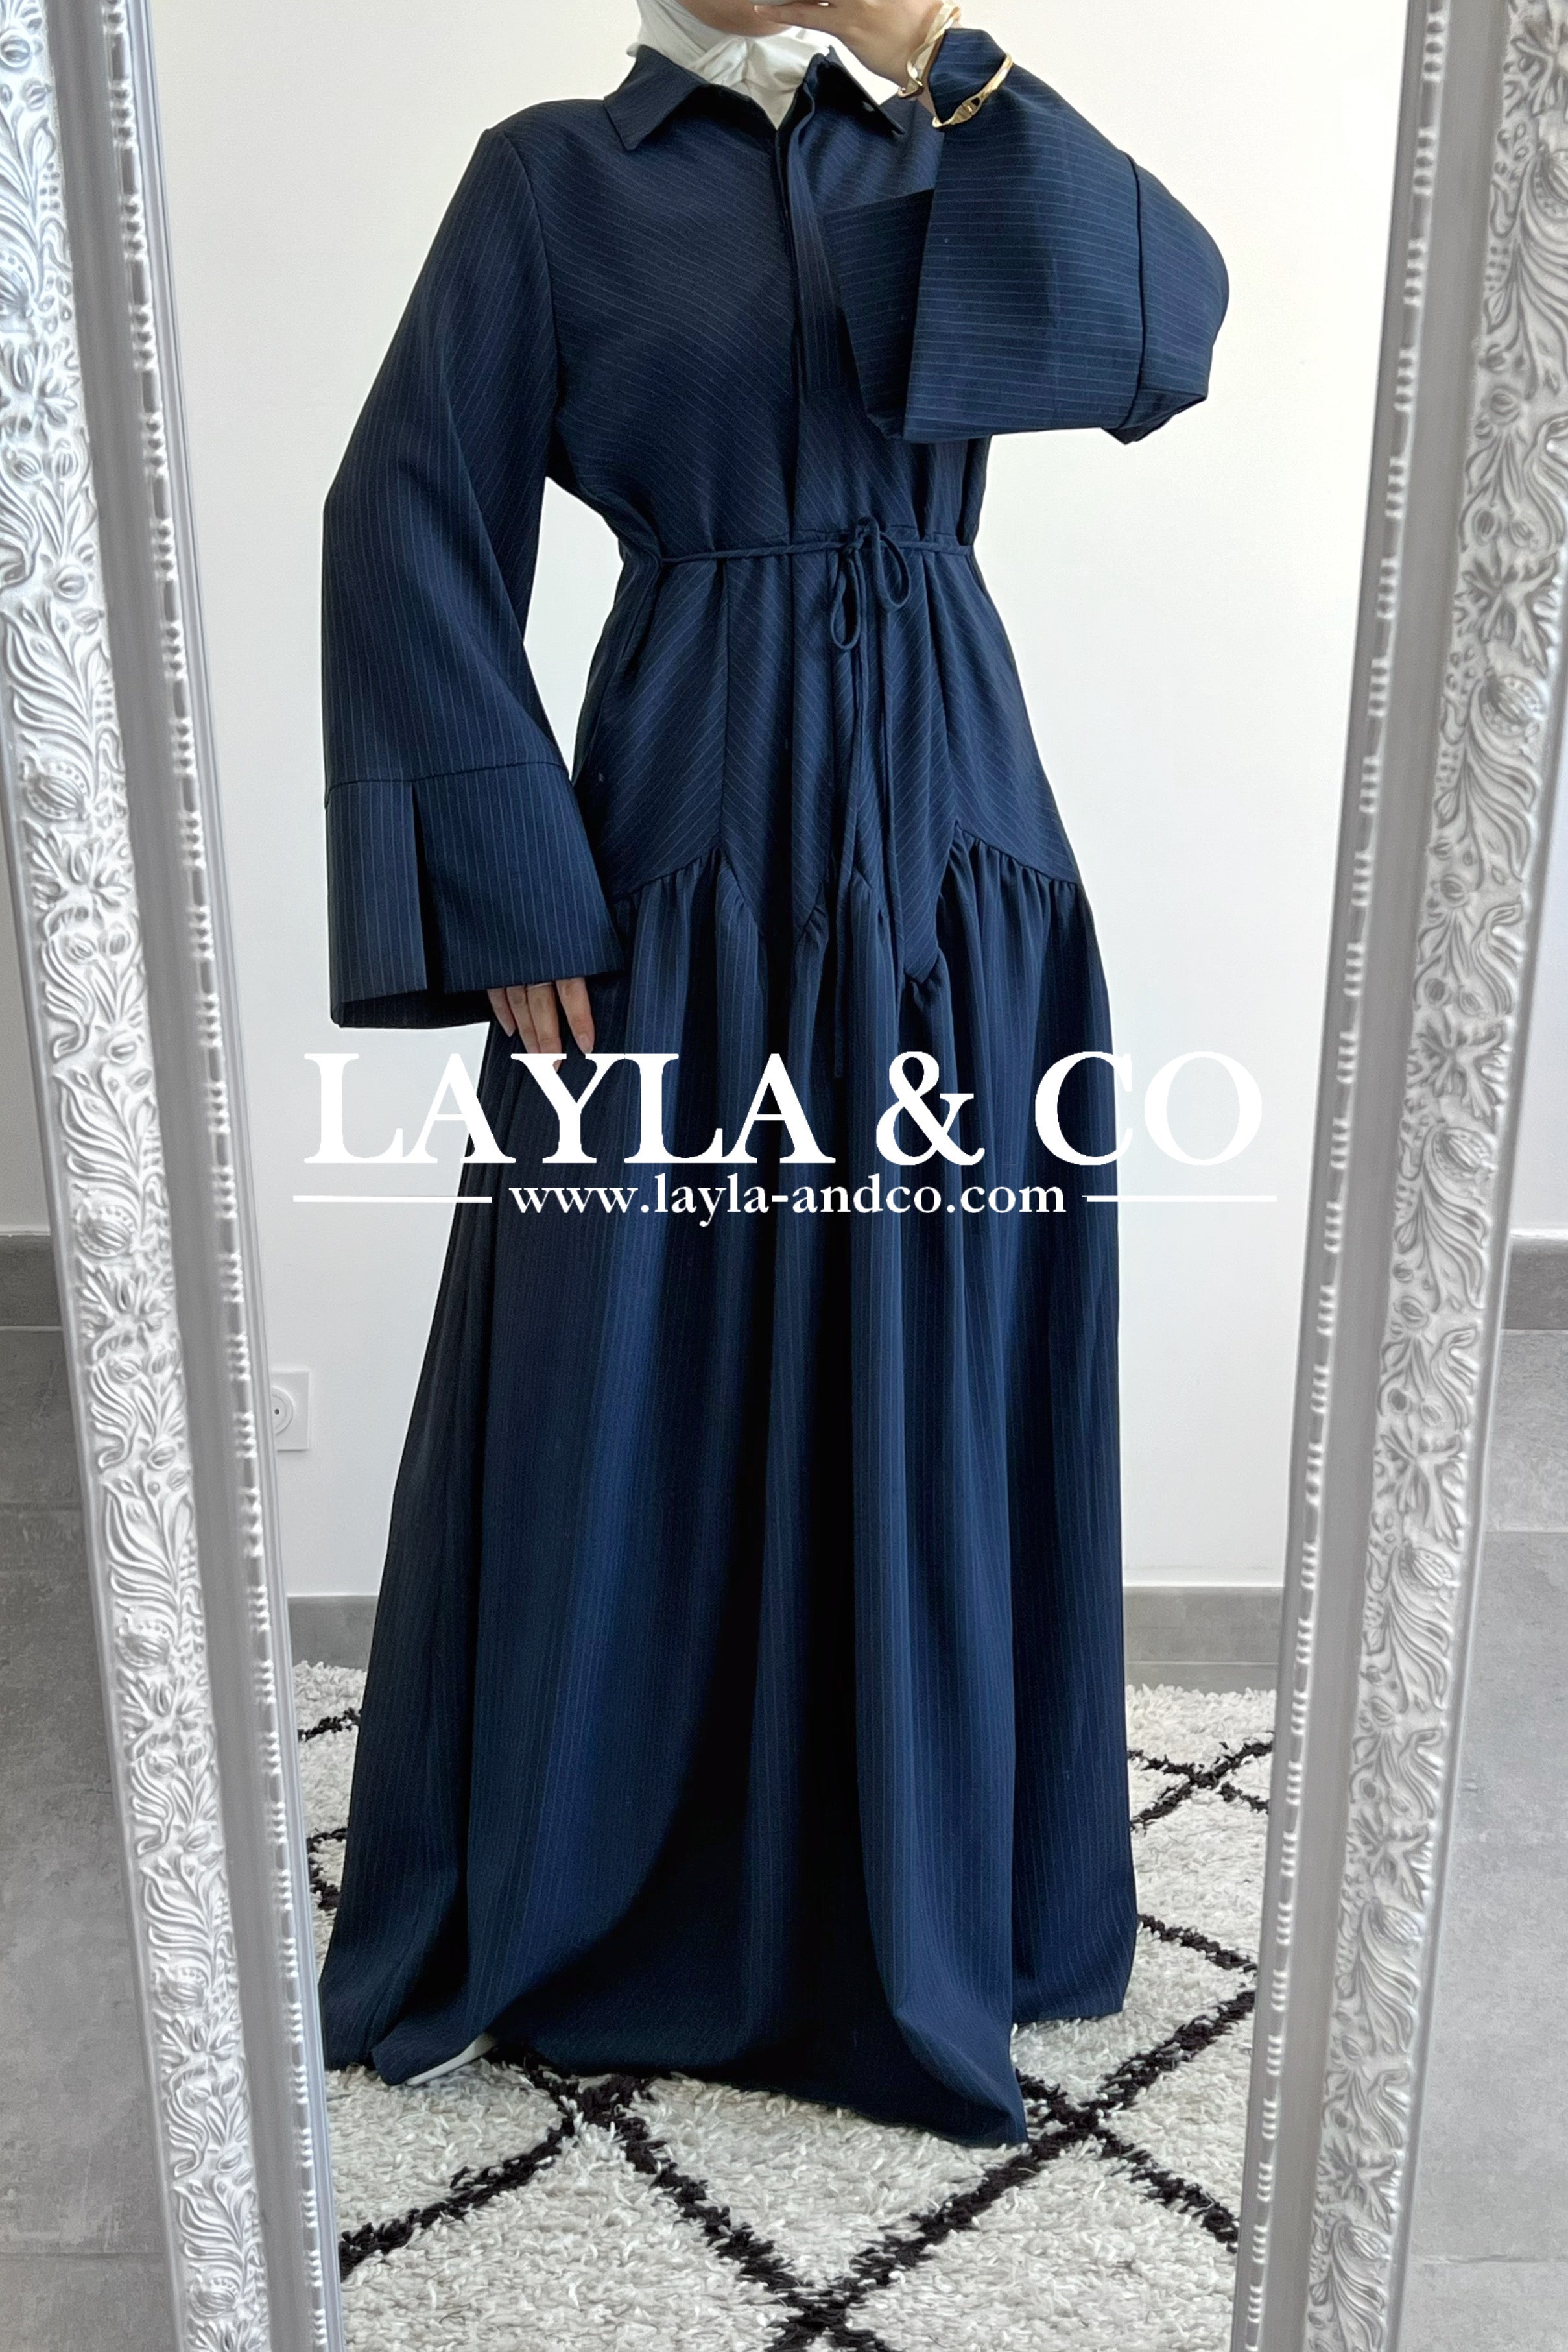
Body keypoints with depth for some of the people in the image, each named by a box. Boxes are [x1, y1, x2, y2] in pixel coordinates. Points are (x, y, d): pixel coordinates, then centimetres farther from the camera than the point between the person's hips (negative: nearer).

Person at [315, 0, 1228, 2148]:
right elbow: (411, 524, -4)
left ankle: (917, 1881, 30)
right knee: (637, 1372, 5)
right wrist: (517, 894, -11)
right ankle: (548, 1894, 28)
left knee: (929, 1376, 8)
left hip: (947, 855, 3)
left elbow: (1166, 327, -2)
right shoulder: (560, 173, 6)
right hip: (686, 858, -3)